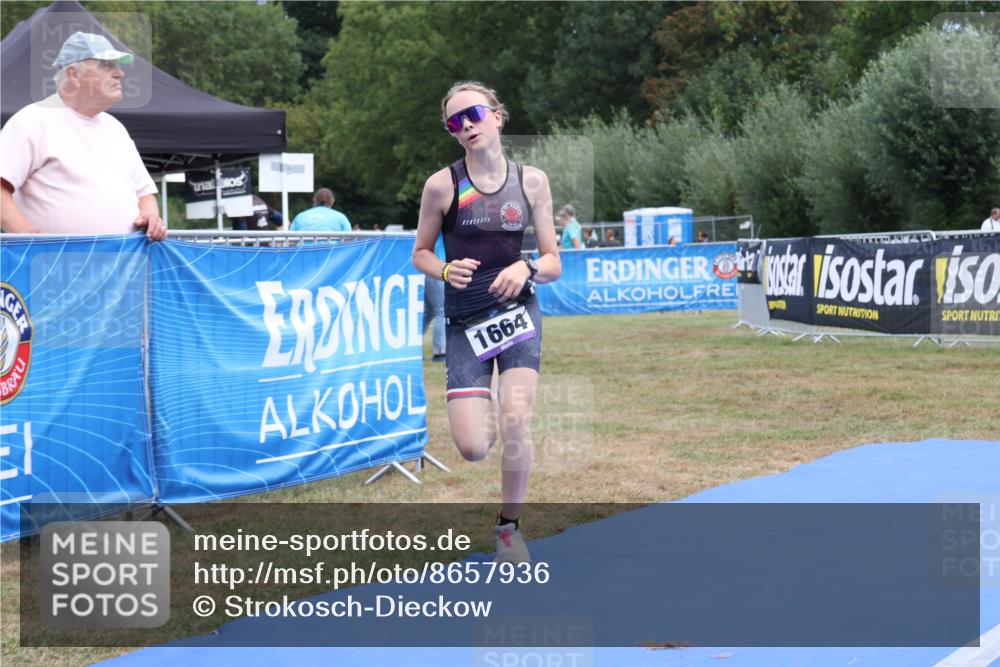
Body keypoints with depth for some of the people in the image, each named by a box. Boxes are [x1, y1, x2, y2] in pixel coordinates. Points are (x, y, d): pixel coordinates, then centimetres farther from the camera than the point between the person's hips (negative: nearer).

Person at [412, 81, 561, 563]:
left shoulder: (531, 181, 0)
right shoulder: (442, 185, -7)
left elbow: (553, 262, 4)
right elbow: (420, 253, 5)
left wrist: (526, 268, -18)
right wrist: (446, 270, -16)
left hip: (517, 312, 1)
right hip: (464, 322, -1)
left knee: (516, 420, -17)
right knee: (473, 448, -9)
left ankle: (509, 527, 6)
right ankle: (479, 410, 31)